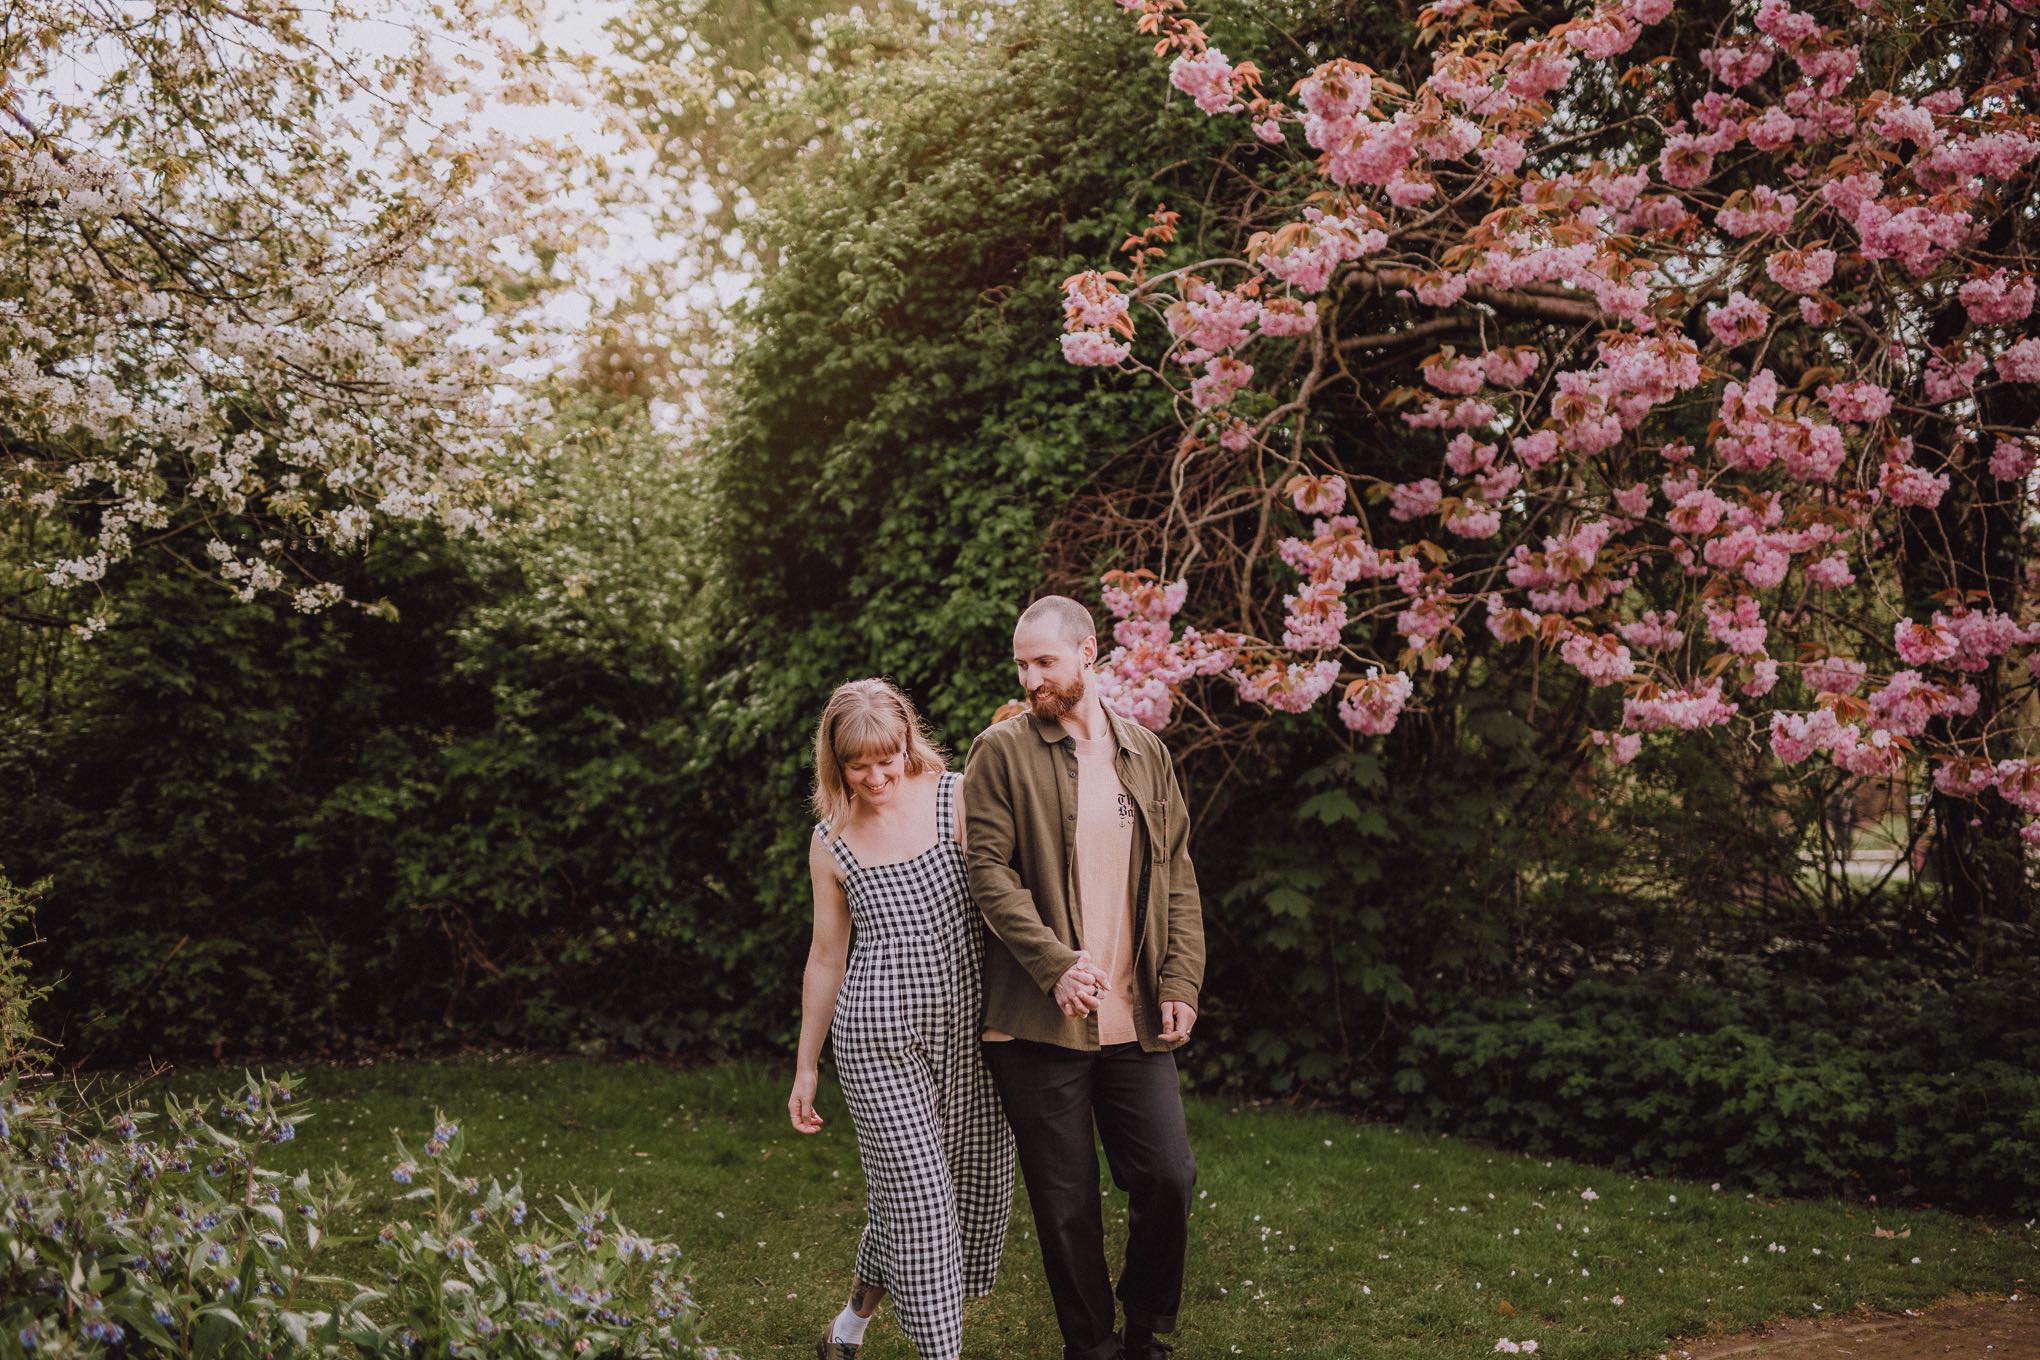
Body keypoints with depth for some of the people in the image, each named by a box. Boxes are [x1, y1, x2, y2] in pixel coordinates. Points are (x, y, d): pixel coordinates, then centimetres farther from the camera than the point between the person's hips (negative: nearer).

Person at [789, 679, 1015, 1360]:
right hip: (877, 1038, -1)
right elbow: (827, 957, 11)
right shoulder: (831, 842, 4)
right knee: (918, 1194, -7)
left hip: (969, 1028, 1)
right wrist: (805, 1068, 15)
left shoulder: (957, 799, -2)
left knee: (980, 1188, 8)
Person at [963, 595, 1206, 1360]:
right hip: (1039, 1018, -3)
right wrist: (1056, 965, -19)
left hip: (1135, 1017, 3)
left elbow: (1177, 878, 12)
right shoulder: (1002, 752, -1)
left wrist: (1181, 983, 0)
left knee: (1169, 1177, 0)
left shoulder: (1145, 754, 11)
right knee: (1067, 1202, 4)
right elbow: (988, 868, -9)